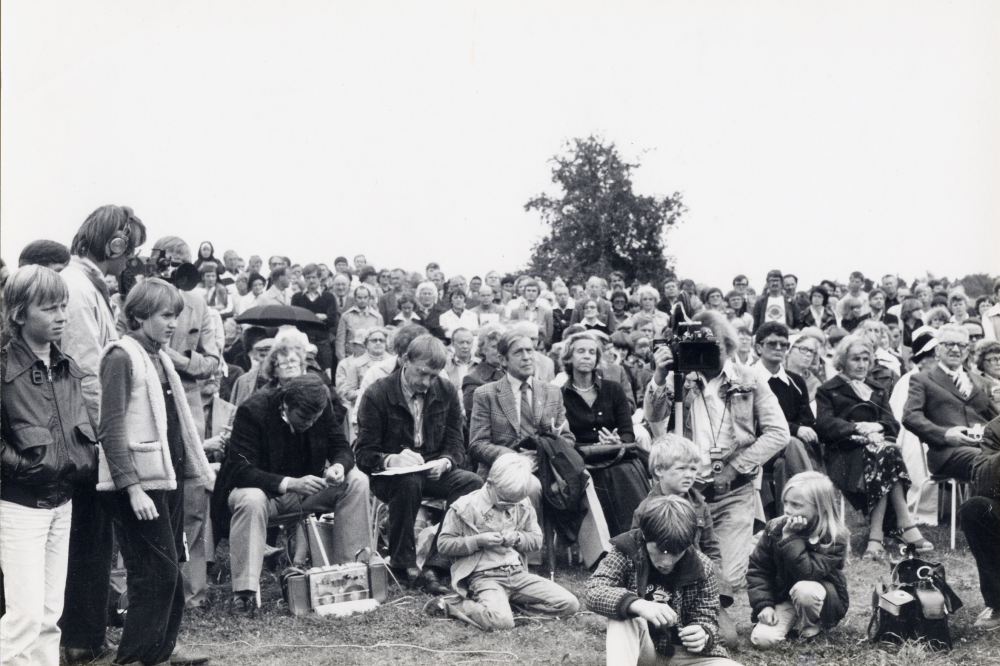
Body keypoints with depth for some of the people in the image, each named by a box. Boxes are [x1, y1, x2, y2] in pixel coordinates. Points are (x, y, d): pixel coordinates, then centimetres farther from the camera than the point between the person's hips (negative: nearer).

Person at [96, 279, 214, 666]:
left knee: (170, 571, 14)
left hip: (167, 478, 9)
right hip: (139, 483, -9)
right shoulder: (121, 357, -11)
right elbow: (112, 429, -17)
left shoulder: (160, 357, 15)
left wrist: (197, 469, 16)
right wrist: (132, 487, -22)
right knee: (157, 571, -7)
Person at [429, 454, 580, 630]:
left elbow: (536, 540, 20)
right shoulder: (466, 507, -3)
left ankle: (510, 599, 5)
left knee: (570, 604, -7)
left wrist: (517, 537, -2)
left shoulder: (522, 505, 12)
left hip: (518, 573, 6)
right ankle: (450, 605, -10)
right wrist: (478, 540, -13)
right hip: (484, 576, -6)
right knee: (501, 620, -37)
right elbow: (443, 543, -1)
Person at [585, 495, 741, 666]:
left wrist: (703, 635, -27)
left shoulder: (702, 567, -7)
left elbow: (707, 618, -1)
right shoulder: (626, 554, -11)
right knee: (623, 614, -32)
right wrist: (637, 604, -42)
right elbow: (593, 591, -24)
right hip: (642, 650, -1)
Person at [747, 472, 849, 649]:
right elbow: (757, 569, -3)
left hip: (827, 601, -3)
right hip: (782, 598, 3)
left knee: (803, 590, -39)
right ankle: (791, 621, 12)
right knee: (761, 639, -21)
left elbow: (807, 574, -32)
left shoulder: (835, 537, -21)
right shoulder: (774, 528, -8)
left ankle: (810, 627, -5)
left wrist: (790, 538, -33)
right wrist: (763, 605, -15)